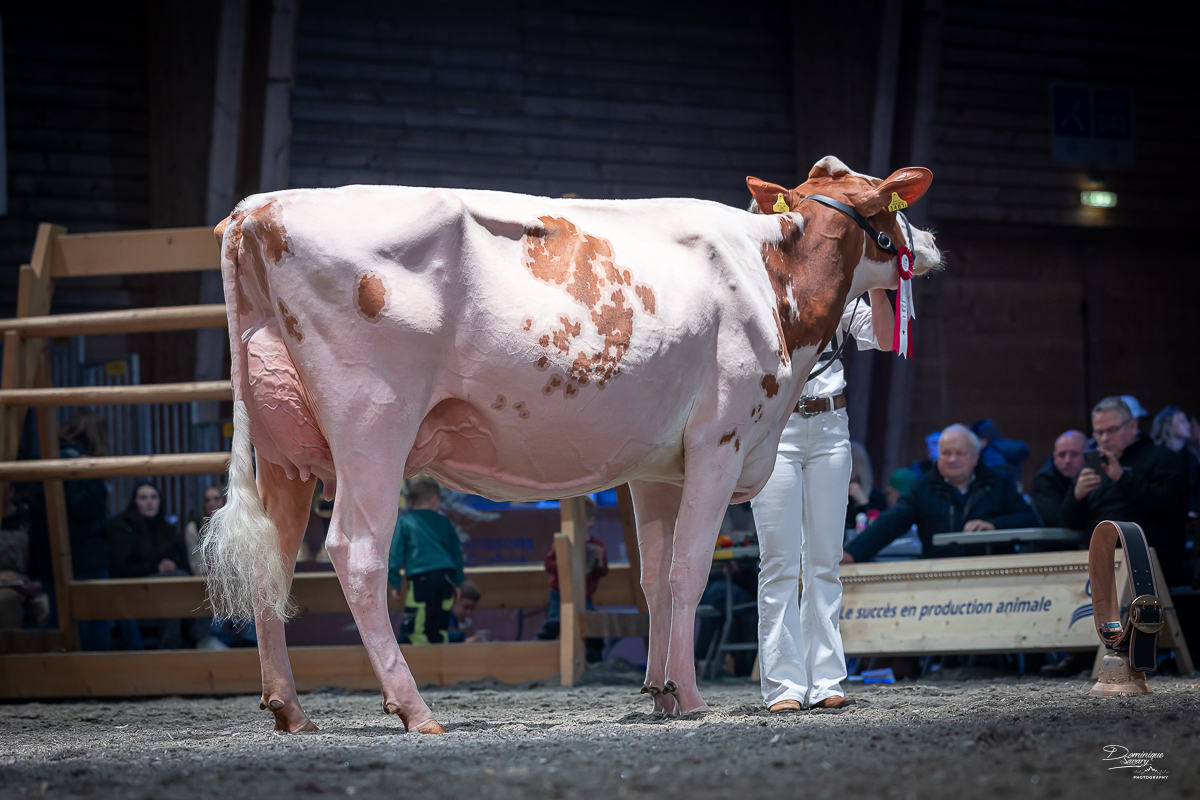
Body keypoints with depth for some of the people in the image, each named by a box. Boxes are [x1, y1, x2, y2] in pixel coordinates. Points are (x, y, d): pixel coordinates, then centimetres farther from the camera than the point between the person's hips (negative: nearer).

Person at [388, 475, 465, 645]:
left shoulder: (402, 522, 7)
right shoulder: (445, 523, 16)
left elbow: (395, 554, 1)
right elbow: (457, 553, 18)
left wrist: (395, 583, 6)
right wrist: (457, 582, 25)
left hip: (421, 579, -4)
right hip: (447, 577, 4)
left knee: (416, 631, -5)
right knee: (440, 628, 12)